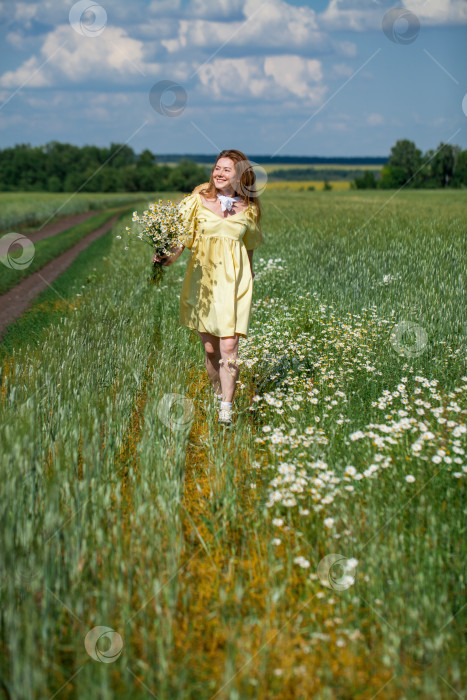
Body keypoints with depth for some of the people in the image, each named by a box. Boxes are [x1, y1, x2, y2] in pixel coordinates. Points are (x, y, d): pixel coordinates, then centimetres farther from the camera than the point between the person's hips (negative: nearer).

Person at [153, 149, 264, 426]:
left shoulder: (249, 208, 4)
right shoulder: (200, 198, 0)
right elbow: (186, 233, -1)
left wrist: (249, 276, 22)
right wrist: (171, 255, -18)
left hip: (233, 279, -1)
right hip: (203, 276, 1)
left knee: (229, 346, -11)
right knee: (210, 348, 7)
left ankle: (227, 408, -5)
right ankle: (218, 394, 30)